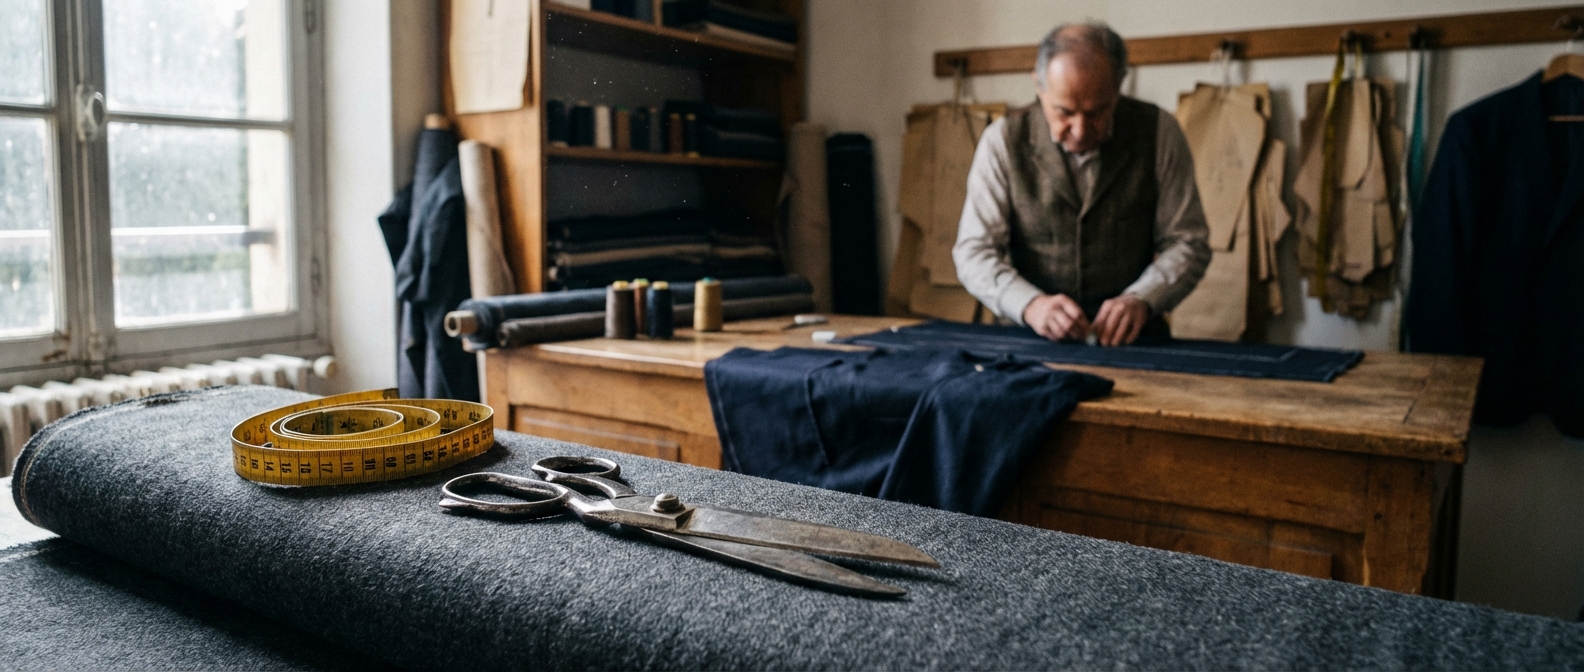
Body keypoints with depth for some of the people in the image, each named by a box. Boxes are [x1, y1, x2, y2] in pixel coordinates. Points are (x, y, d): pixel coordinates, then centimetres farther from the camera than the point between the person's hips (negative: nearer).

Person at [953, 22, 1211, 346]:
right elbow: (974, 251, -6)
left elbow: (1187, 242, 1)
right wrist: (1031, 305, -24)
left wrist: (1141, 300, -19)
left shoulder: (1158, 132, -3)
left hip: (1130, 337, 1)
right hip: (1034, 339, -1)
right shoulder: (1004, 140, -5)